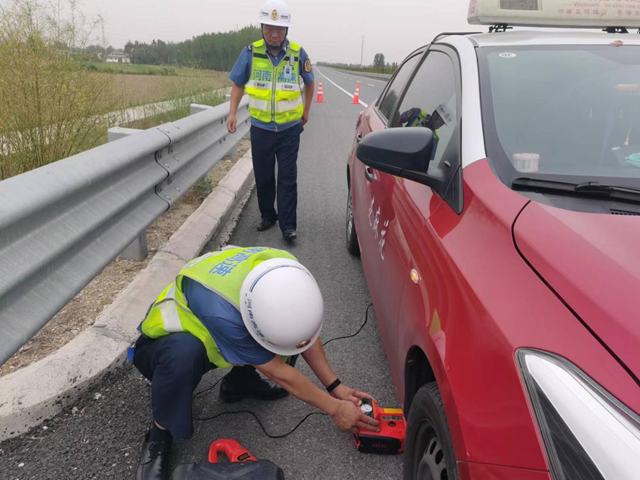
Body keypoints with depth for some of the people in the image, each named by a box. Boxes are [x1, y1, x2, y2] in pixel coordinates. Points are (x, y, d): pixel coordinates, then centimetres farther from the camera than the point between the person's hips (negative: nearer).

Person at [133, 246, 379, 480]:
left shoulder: (287, 270, -26)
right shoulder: (220, 312, -42)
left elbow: (305, 330, -8)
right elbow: (280, 373, -30)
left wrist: (334, 386, -9)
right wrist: (335, 408, -20)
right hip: (167, 343, -5)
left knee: (289, 329, -16)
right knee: (184, 353, -41)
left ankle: (239, 381, 6)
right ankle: (160, 434, -14)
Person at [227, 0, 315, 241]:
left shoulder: (298, 53, -7)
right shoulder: (251, 52, -6)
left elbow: (309, 82, 11)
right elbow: (238, 84, 5)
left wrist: (306, 111, 12)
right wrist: (232, 113, -5)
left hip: (290, 128, -1)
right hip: (261, 127, 2)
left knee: (287, 177, -1)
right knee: (263, 176, 11)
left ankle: (288, 225, 3)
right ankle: (268, 216, 28)